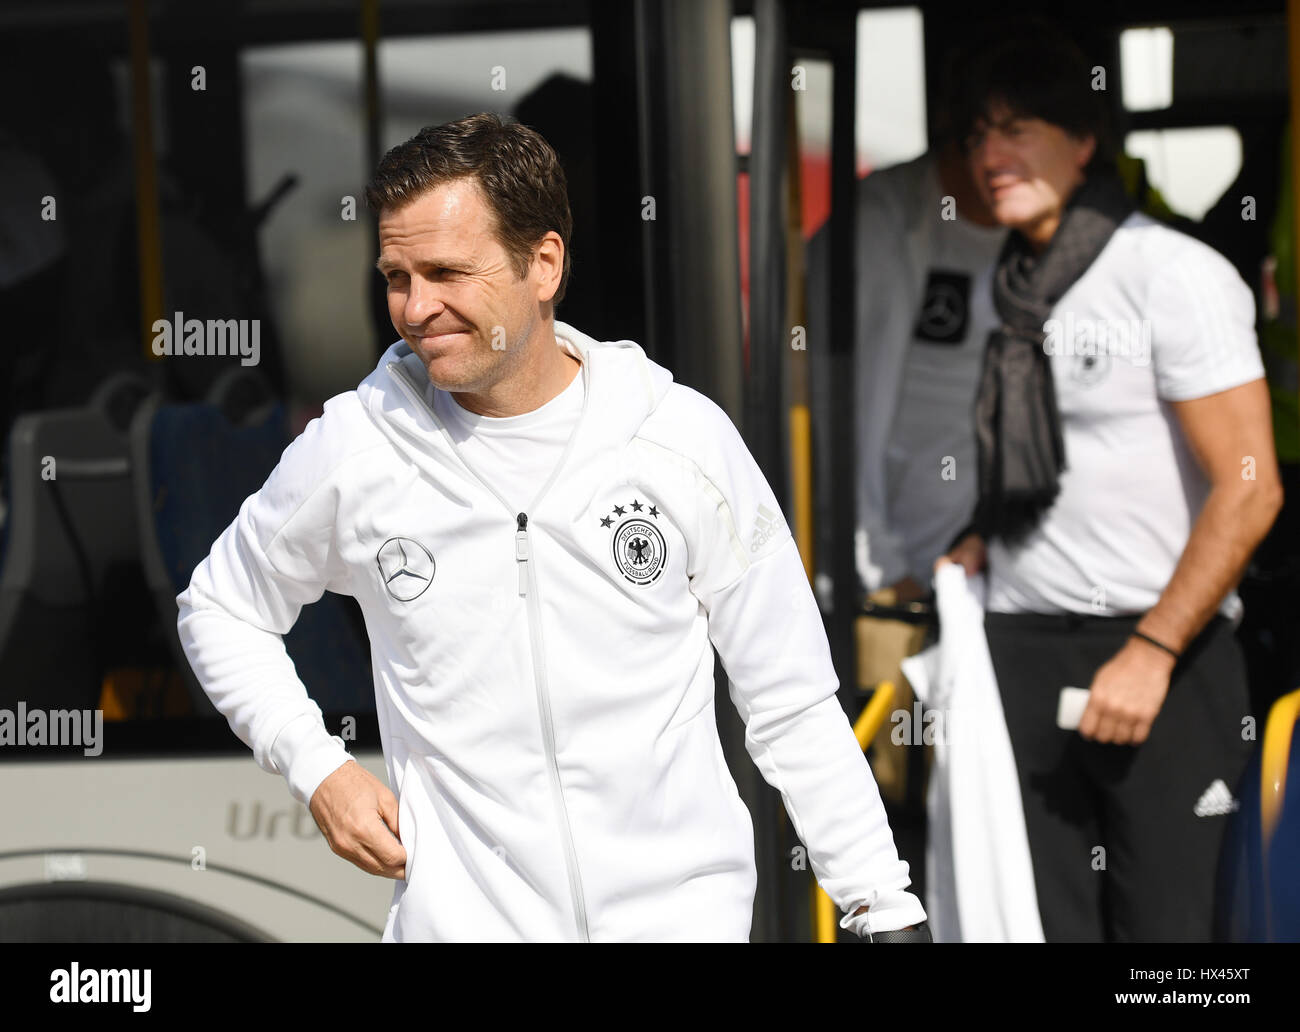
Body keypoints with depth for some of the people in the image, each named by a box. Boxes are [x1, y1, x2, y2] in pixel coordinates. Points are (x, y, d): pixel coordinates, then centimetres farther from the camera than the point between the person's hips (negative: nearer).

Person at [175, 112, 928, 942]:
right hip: (464, 915, 0)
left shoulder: (686, 439, -4)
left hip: (685, 906, 0)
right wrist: (316, 767, 0)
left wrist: (888, 911, -1)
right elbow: (220, 610, 14)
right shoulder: (354, 446, -3)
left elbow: (795, 713, 2)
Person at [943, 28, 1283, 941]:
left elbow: (1249, 490, -12)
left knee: (1160, 919, -5)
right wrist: (976, 546, 6)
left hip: (1160, 657, -6)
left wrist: (1150, 653, -17)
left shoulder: (1175, 275, -7)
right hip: (1018, 649, 6)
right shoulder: (1007, 292, 13)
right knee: (1039, 917, 2)